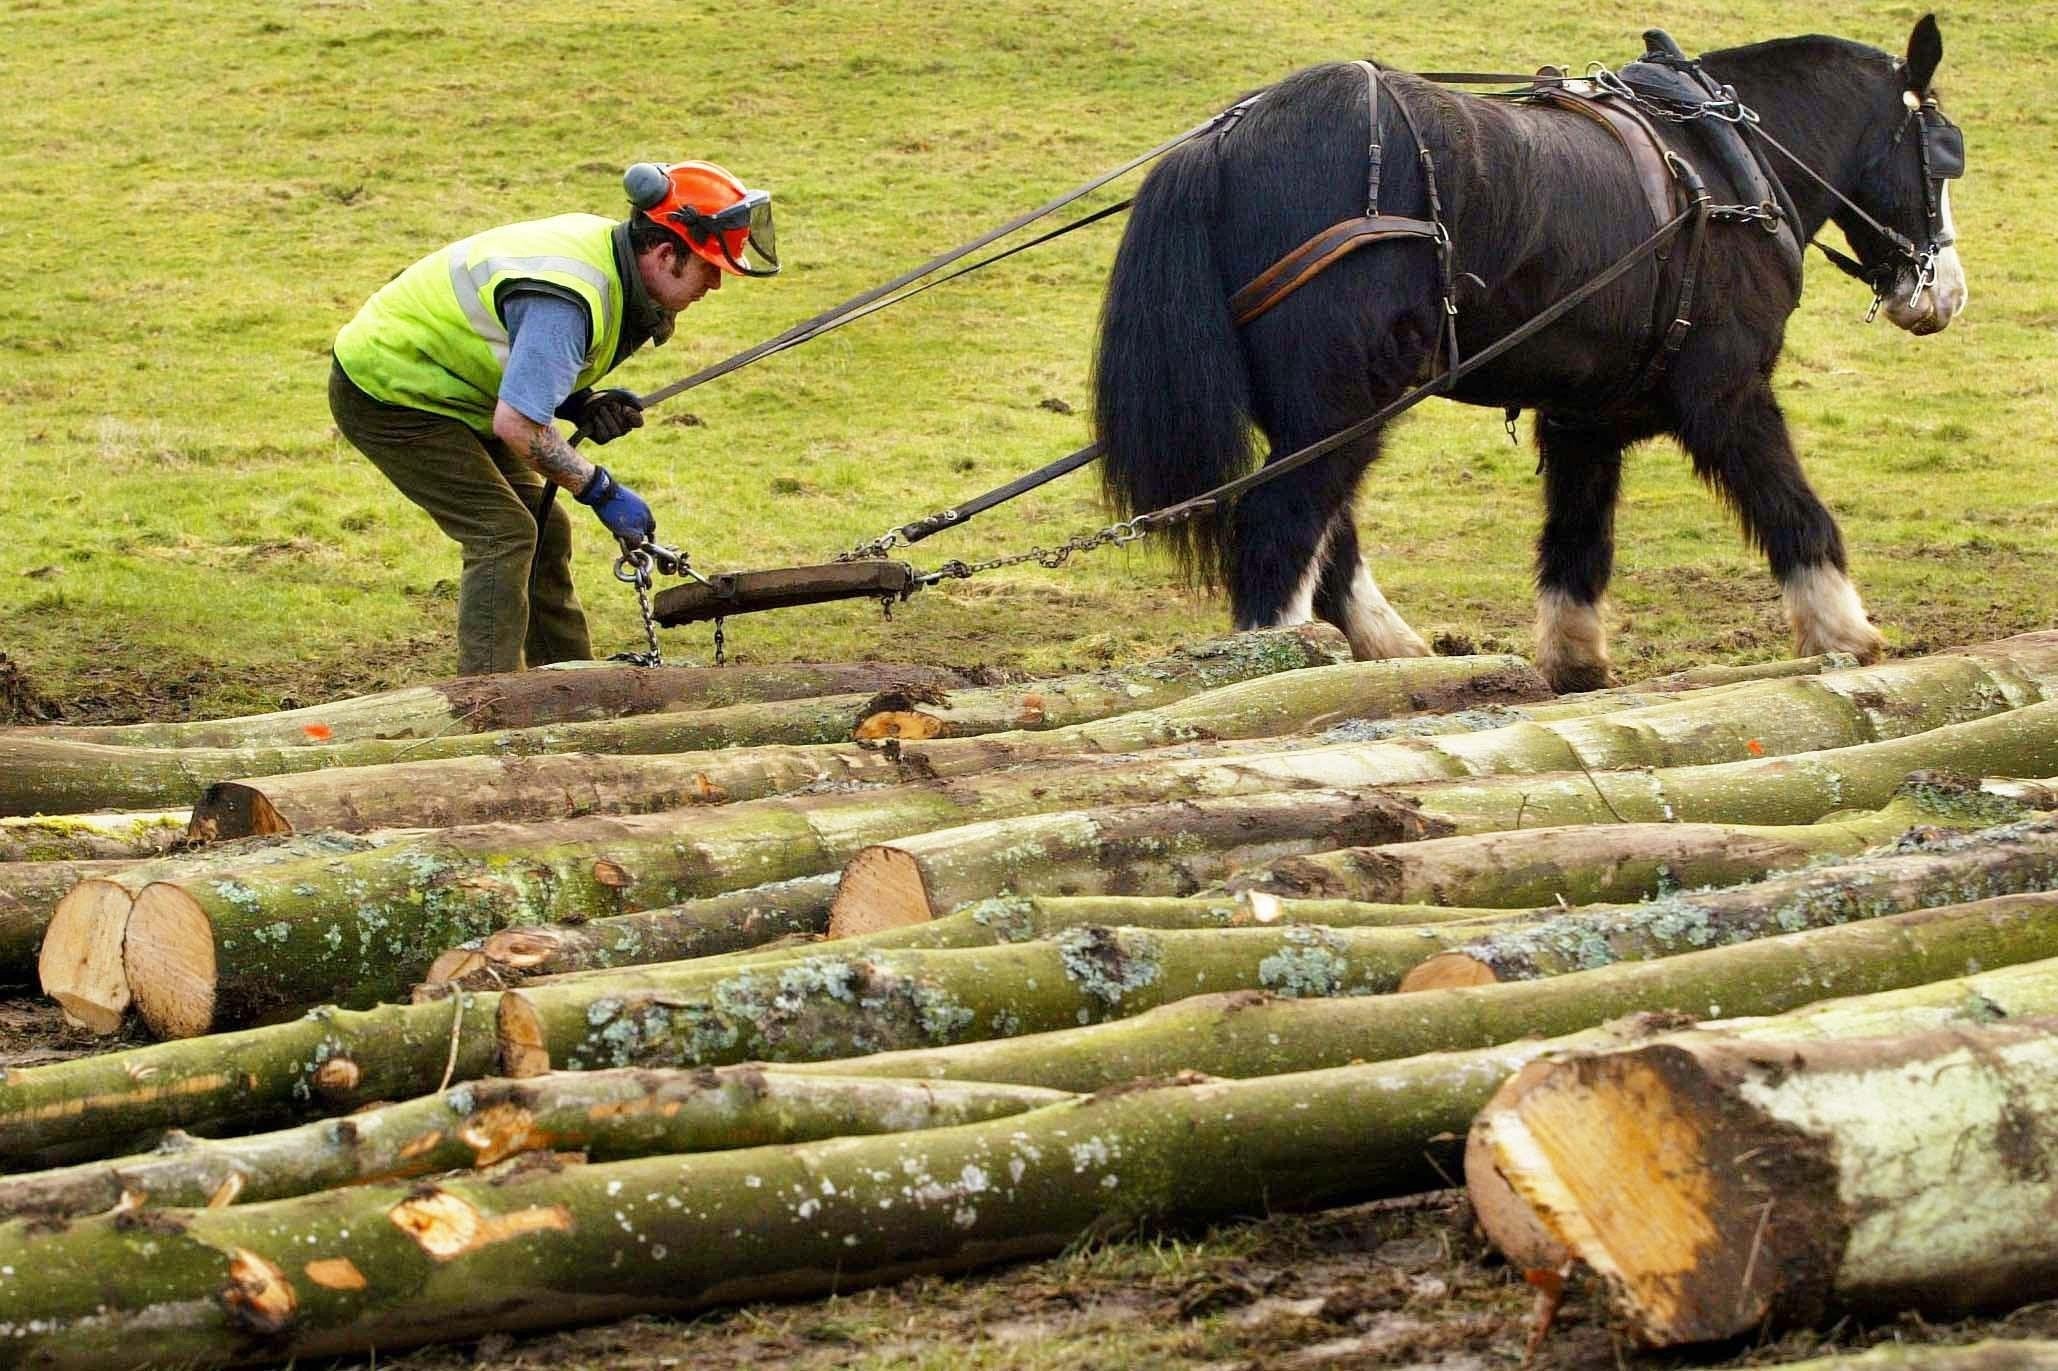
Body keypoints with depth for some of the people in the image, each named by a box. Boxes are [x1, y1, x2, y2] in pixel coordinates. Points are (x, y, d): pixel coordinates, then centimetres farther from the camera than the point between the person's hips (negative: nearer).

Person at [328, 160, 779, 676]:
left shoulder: (607, 251, -2)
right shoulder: (569, 297, -33)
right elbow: (515, 423, -34)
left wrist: (583, 405, -7)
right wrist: (600, 489, -23)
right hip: (383, 395, -10)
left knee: (545, 531, 10)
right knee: (504, 533, -16)